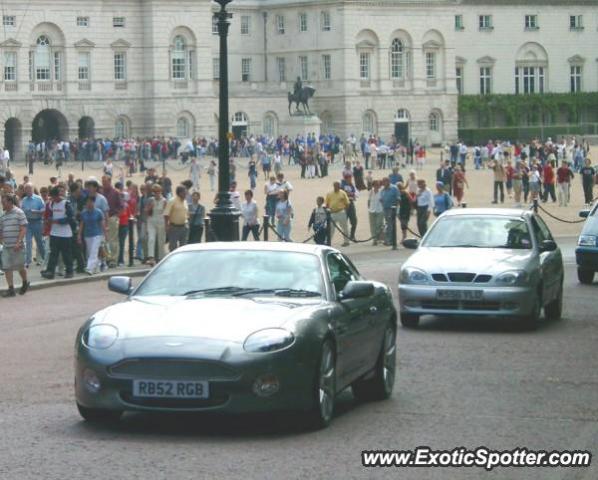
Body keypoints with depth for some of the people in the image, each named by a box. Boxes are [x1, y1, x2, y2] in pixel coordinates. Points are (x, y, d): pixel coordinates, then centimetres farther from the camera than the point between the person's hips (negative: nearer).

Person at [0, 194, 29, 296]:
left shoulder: (19, 213, -6)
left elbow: (23, 229, -10)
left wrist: (18, 242, -18)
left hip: (17, 246, -5)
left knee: (20, 266, 6)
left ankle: (25, 283, 31)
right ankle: (11, 289, 2)